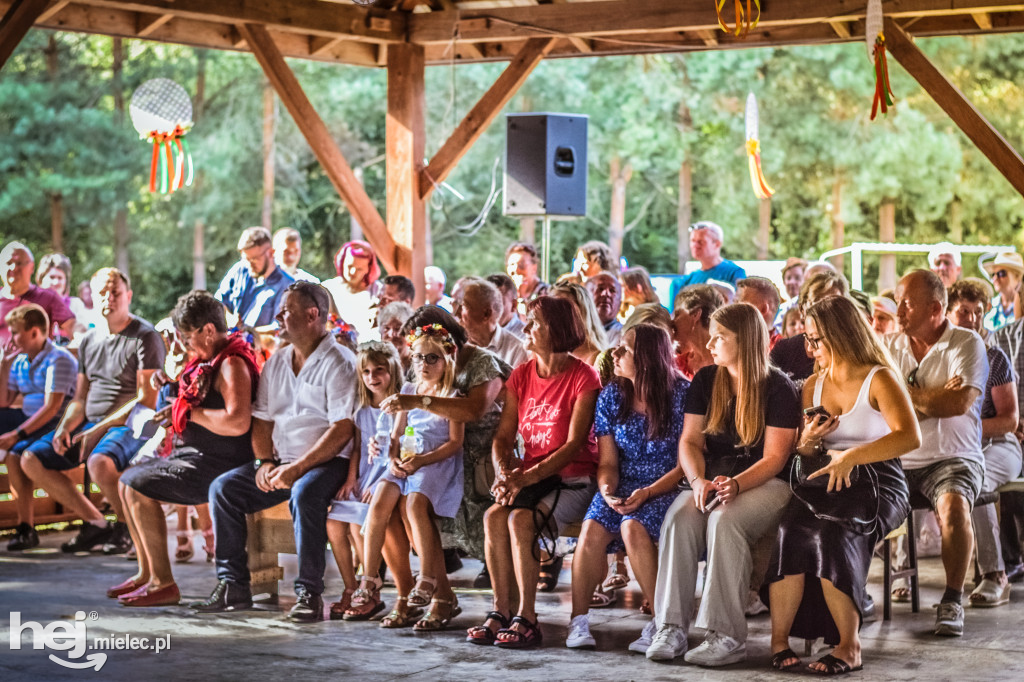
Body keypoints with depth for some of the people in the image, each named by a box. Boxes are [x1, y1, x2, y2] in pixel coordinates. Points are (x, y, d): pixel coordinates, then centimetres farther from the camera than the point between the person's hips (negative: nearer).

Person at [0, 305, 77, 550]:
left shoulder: (58, 359, -13)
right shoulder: (20, 361, 13)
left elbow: (51, 408, -21)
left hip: (56, 424, -9)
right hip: (28, 419, 9)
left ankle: (26, 528, -21)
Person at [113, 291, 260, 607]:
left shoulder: (232, 364, -18)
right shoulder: (209, 358, 14)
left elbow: (238, 422, -31)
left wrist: (190, 413, -19)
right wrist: (174, 410, 9)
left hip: (215, 462, -11)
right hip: (191, 452, 11)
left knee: (139, 489, -19)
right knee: (127, 481, 14)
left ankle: (163, 583, -16)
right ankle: (146, 573, 18)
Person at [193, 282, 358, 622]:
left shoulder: (339, 362, -8)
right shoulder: (276, 362, 16)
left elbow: (342, 430, -16)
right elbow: (262, 419, 18)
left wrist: (297, 468, -21)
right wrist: (266, 462, -1)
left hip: (327, 462, -7)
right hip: (281, 462, 7)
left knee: (304, 493, -36)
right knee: (223, 487, -9)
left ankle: (309, 593, -27)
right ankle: (233, 585, -5)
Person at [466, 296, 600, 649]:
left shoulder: (583, 377, -8)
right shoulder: (521, 375, 12)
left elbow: (574, 445, -15)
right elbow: (503, 437, 8)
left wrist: (527, 477, -24)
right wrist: (505, 474, -12)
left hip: (572, 478, -5)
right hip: (530, 479, 5)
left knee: (521, 519, -30)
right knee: (494, 516, -24)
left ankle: (527, 619, -23)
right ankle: (501, 611, -17)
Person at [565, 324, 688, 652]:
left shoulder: (681, 394, -7)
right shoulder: (611, 396, 7)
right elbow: (607, 462, 7)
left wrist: (647, 493, -21)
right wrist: (607, 489, -15)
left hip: (666, 488, -4)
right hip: (624, 487, 4)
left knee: (633, 526, -34)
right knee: (593, 528, -26)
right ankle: (578, 621, -17)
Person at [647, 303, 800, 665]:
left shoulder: (778, 388, -4)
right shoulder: (705, 381, 12)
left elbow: (774, 458, -9)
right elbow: (690, 441, 7)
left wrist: (736, 484, -26)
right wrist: (698, 480, -13)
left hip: (764, 484, -4)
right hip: (712, 479, 4)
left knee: (724, 520, -35)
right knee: (679, 518, -28)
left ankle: (727, 635, -33)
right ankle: (671, 627, -29)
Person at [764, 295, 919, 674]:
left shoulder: (879, 379, -1)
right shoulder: (814, 385, 19)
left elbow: (910, 436, -17)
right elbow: (803, 455, 26)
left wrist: (853, 456, -25)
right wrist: (807, 442, 0)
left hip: (878, 483, -5)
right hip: (825, 483, 5)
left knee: (831, 531, -35)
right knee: (789, 528, -29)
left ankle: (849, 645, -26)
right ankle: (779, 639, -25)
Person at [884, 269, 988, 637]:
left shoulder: (966, 344, -2)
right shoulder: (889, 346, 11)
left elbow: (959, 403, -17)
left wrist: (905, 395, -6)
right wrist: (934, 399, -10)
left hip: (952, 457, -3)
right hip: (896, 459, 3)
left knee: (954, 506, -34)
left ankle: (952, 601, -17)